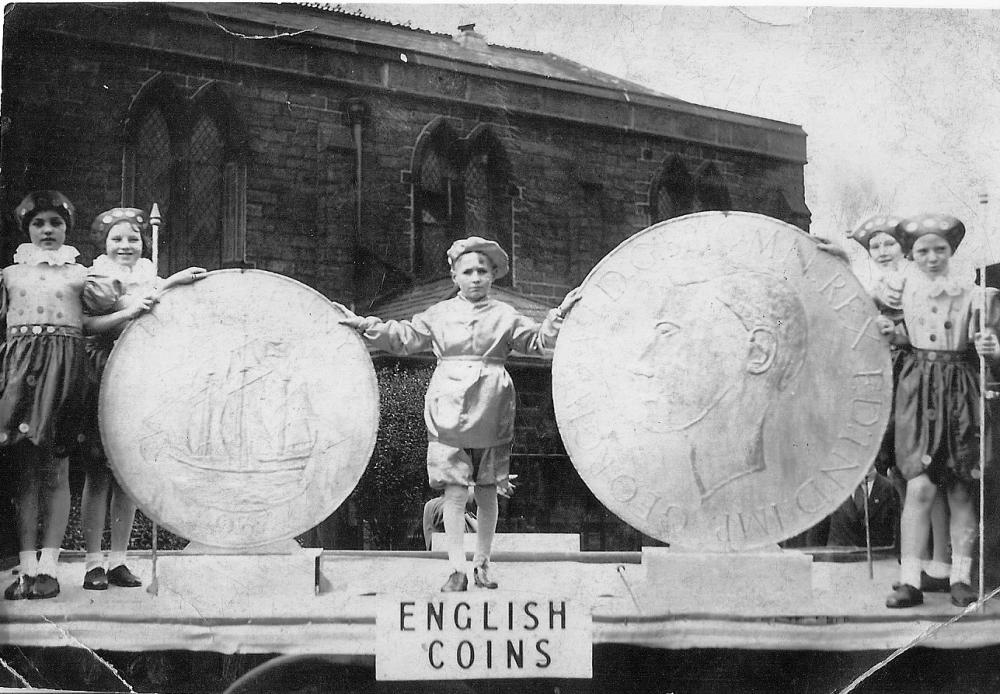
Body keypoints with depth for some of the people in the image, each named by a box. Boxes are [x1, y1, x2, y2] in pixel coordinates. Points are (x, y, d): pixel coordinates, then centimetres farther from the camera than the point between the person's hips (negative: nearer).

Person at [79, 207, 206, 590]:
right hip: (101, 380, -3)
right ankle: (93, 562, -1)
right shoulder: (92, 279, 5)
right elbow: (85, 323, -12)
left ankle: (118, 559, 9)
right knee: (98, 470, -5)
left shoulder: (152, 282, 16)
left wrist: (173, 284, -9)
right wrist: (128, 312, -22)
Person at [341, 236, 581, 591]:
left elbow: (538, 340, 9)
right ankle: (458, 569, -2)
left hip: (490, 412, 0)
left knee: (487, 492, 6)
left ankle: (483, 562, 20)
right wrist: (365, 325, 10)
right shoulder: (440, 314, 11)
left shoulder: (505, 316, 10)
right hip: (448, 411, 0)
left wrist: (559, 316, -3)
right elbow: (402, 337, 16)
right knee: (454, 491, -5)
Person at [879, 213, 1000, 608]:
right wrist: (893, 333, -2)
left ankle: (960, 577, 14)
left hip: (960, 390, 0)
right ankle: (909, 581, -6)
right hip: (918, 389, 0)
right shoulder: (905, 289, 4)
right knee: (921, 486, -9)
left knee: (961, 490, 4)